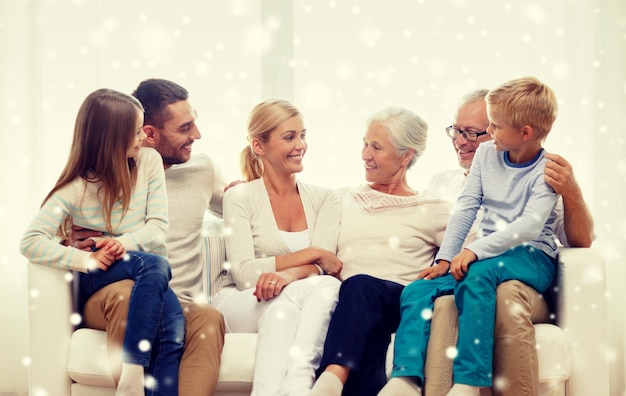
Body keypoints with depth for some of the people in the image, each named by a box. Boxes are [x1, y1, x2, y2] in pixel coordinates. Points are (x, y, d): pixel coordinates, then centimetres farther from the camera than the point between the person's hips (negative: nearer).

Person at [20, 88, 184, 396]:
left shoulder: (149, 161, 3)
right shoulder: (77, 186, -6)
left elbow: (158, 227, 0)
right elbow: (31, 242, -14)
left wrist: (124, 243, -20)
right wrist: (87, 259, -26)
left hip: (148, 270, 3)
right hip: (99, 278, -3)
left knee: (173, 325, -31)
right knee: (155, 264, -37)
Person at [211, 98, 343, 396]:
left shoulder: (324, 199, 12)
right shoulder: (240, 197, 3)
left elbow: (320, 265, -4)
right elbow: (243, 274, -9)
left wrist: (289, 274, -28)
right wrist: (310, 254, -13)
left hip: (297, 306, 3)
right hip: (241, 304, -2)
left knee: (328, 286, -33)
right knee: (292, 295, -37)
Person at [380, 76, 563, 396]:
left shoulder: (546, 171, -8)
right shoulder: (486, 155, 10)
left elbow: (529, 226, -21)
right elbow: (466, 208, 7)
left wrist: (475, 251, -30)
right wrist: (445, 259, -4)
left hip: (532, 258, -6)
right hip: (487, 253, 6)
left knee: (477, 276, -38)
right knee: (417, 290, -15)